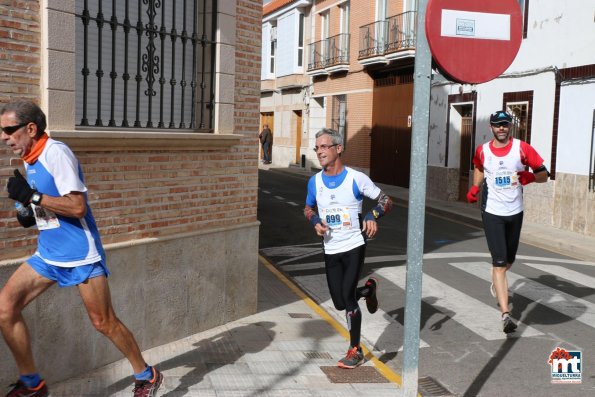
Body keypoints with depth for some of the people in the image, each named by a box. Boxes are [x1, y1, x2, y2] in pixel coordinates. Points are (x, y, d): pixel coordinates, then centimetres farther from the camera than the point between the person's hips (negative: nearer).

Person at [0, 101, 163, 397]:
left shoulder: (56, 153, -17)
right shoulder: (30, 159, 10)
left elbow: (77, 206, -25)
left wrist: (31, 195, -24)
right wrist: (30, 211, 6)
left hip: (80, 253, -8)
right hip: (48, 253, 8)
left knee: (103, 322, 0)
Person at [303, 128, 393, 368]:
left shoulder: (356, 178, -10)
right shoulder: (314, 181, 2)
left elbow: (386, 201, -4)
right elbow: (308, 208, 18)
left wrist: (373, 216, -24)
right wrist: (315, 221, -5)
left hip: (354, 246, -4)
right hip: (330, 251, 5)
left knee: (347, 297, -9)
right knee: (339, 303, 7)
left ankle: (355, 351, 10)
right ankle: (368, 290, 39)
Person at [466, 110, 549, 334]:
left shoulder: (522, 148, -6)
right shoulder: (482, 151, -1)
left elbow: (544, 175, -2)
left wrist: (530, 177, -21)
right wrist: (475, 188, 7)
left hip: (515, 212, 2)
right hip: (492, 212, -2)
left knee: (509, 259, 18)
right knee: (499, 262, -10)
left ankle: (496, 284, 52)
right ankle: (505, 314, -12)